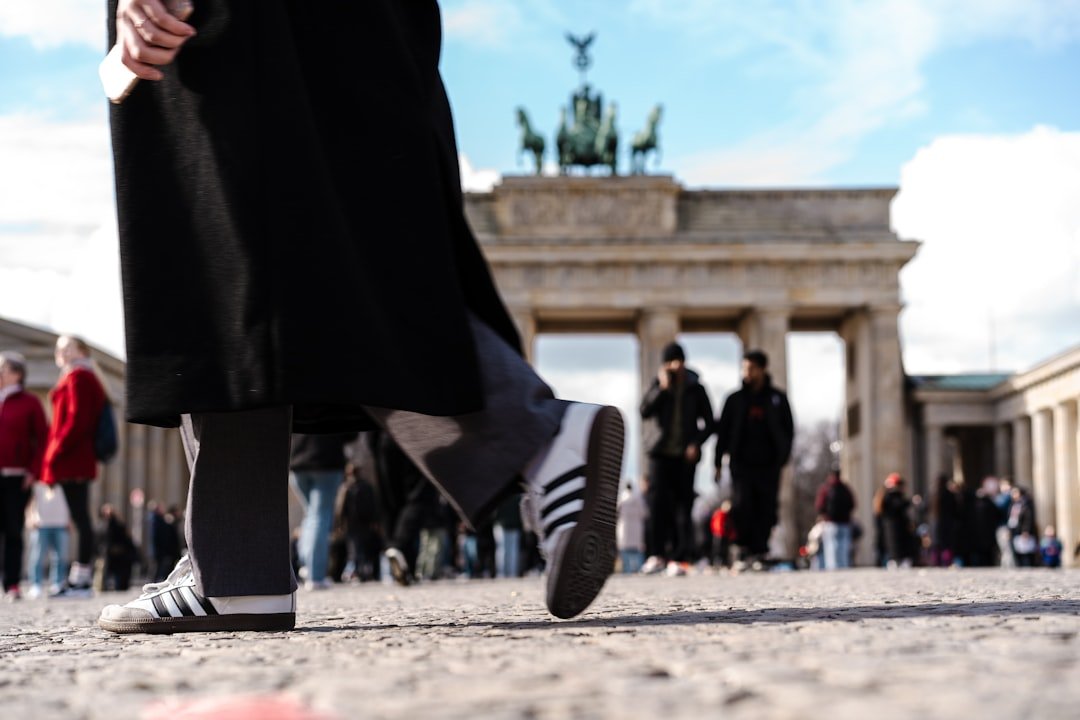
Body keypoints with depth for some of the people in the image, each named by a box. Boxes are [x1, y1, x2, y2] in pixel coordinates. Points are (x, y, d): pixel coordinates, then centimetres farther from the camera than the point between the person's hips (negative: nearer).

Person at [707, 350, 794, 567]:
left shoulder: (777, 398, 9)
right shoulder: (735, 400, 11)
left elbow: (788, 430, 11)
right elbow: (723, 432, 12)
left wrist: (782, 458, 0)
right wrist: (718, 463, 7)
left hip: (768, 465, 0)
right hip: (741, 463, 0)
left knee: (766, 509, -2)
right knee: (740, 505, -15)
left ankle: (759, 551, 5)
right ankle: (745, 549, -5)